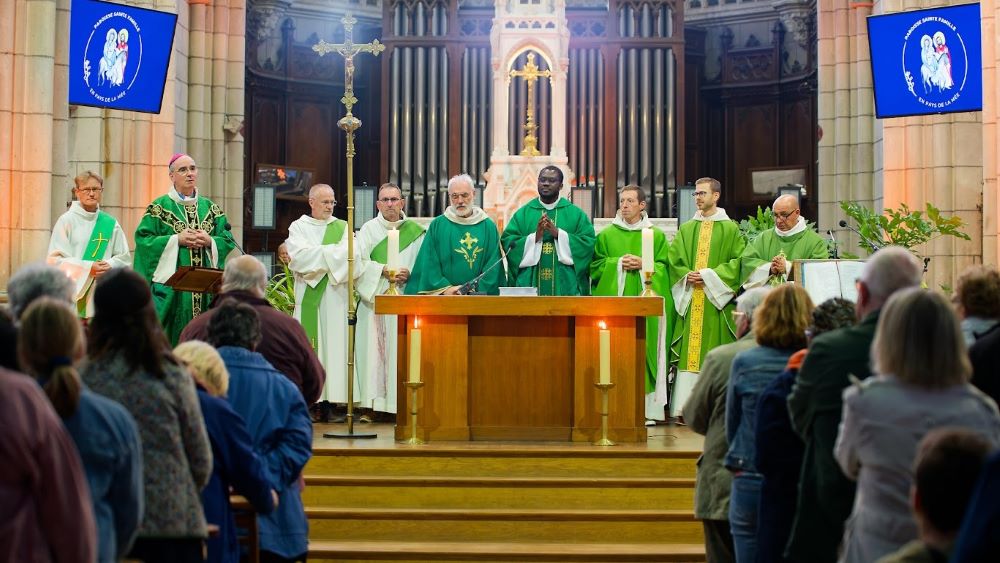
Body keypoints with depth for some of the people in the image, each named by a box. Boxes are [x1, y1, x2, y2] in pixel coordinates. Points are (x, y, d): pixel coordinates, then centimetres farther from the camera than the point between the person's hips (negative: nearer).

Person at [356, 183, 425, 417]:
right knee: (374, 348, -5)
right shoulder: (369, 229, 7)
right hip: (374, 300, 0)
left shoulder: (415, 231, 9)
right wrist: (384, 270, -12)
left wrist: (409, 274, -10)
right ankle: (372, 403, -3)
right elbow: (359, 262, -2)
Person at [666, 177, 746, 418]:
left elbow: (737, 260, -5)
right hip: (689, 300, 3)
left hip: (716, 301, -3)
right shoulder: (686, 229, 15)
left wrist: (708, 276, -13)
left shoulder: (730, 229, 3)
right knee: (688, 351, -2)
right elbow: (674, 260, 9)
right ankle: (684, 407, -3)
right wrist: (688, 277, -9)